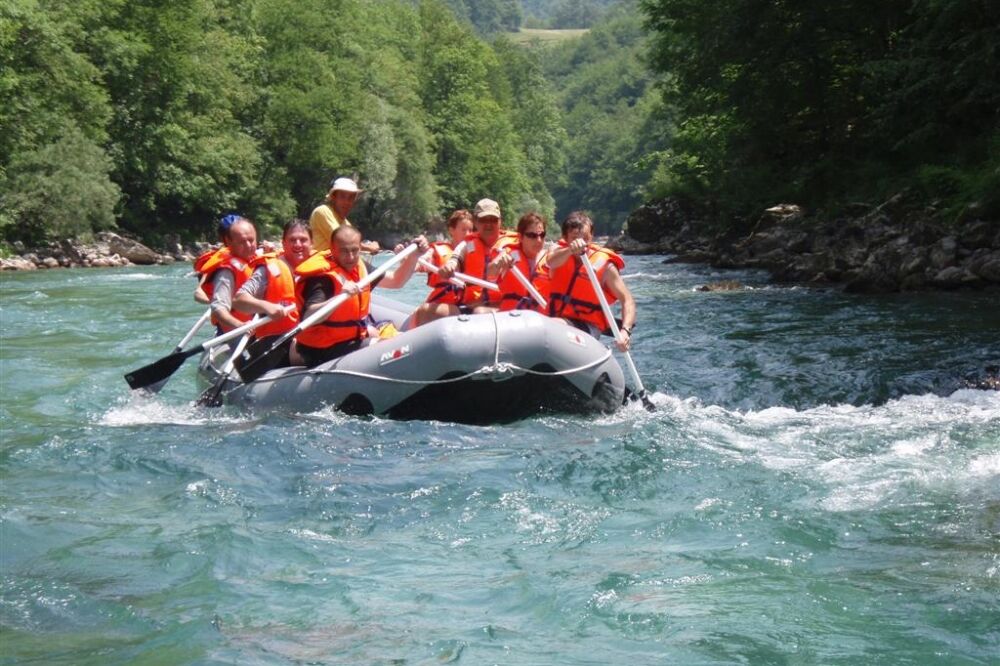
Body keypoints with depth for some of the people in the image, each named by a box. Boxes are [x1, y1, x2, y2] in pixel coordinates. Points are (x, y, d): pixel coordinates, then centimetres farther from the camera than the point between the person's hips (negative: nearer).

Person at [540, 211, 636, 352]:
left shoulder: (604, 264, -5)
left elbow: (627, 300, -7)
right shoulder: (559, 250, 3)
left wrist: (625, 331, -26)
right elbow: (551, 262, -23)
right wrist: (570, 250, -46)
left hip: (587, 326, -4)